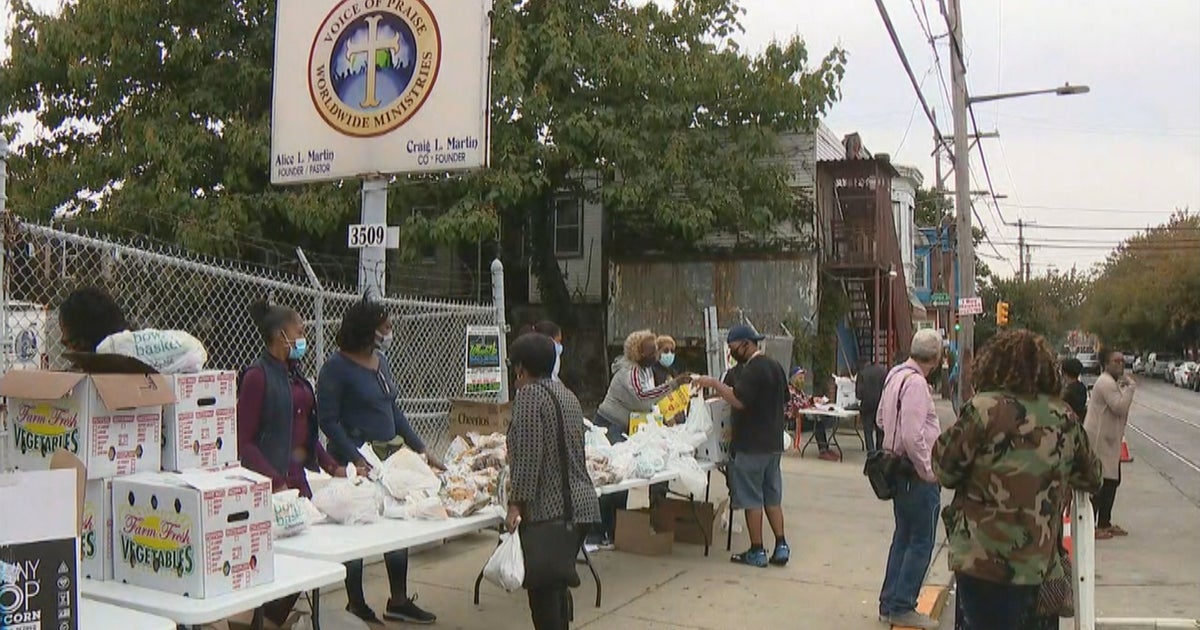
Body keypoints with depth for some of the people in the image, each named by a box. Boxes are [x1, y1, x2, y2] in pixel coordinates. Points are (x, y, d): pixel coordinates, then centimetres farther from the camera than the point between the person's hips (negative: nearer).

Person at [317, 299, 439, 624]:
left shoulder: (381, 361, 11)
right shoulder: (336, 367, -12)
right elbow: (328, 420, -16)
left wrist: (420, 448, 13)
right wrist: (355, 459, -25)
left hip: (388, 455, 8)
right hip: (355, 459, -8)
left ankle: (399, 600, 24)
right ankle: (356, 604, 19)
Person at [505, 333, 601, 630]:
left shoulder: (529, 395, -9)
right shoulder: (567, 394, 18)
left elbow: (527, 455, -18)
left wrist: (516, 503, -17)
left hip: (549, 508, -9)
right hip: (582, 503, 9)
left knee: (543, 592, -2)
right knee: (559, 585, 19)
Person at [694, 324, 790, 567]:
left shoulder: (752, 369, -17)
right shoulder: (775, 366, 12)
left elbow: (739, 401, -26)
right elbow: (784, 400, 20)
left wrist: (715, 384, -18)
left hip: (751, 445, -9)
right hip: (774, 443, 9)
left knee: (751, 500, 0)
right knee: (772, 497, 14)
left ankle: (757, 552, 5)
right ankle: (781, 547, 13)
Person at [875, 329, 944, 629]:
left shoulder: (895, 374, 7)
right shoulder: (915, 383, -22)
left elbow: (882, 420, 17)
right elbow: (913, 436, -27)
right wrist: (928, 471, -16)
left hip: (897, 467, 10)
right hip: (918, 475, -10)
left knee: (903, 537, 18)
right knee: (921, 543, 2)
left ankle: (889, 603, 25)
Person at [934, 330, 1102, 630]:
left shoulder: (984, 408, -14)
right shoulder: (1064, 418, 2)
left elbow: (945, 468, -8)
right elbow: (1090, 477, 15)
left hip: (985, 560, -5)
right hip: (1042, 563, 5)